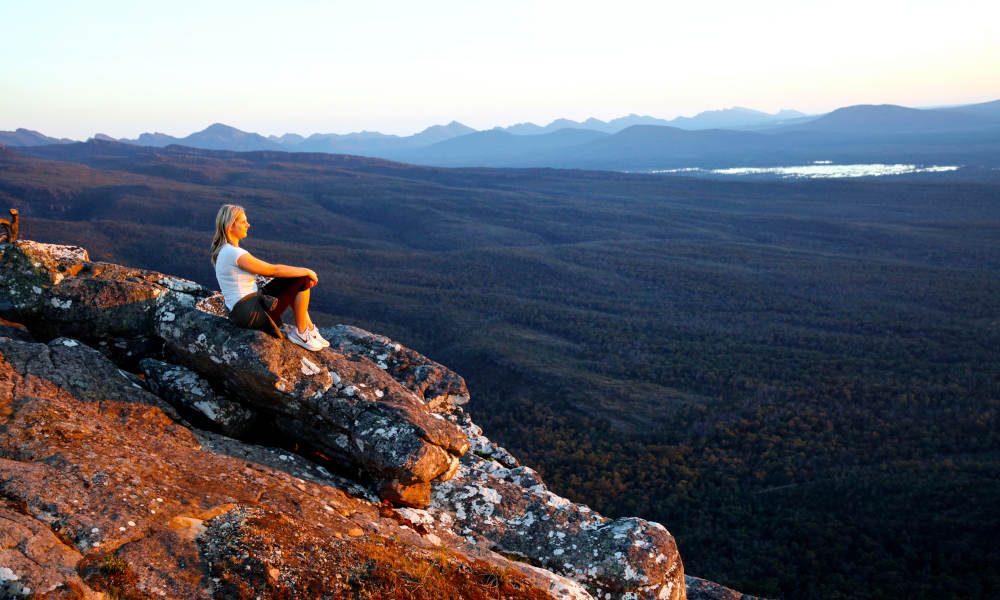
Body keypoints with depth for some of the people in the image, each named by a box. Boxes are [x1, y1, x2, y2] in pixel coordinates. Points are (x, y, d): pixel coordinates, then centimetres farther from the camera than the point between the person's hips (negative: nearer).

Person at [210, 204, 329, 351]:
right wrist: (307, 271, -2)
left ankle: (310, 329, 16)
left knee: (301, 279, 14)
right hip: (251, 314, -10)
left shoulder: (223, 250, 10)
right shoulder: (235, 254, -22)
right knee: (303, 281, -4)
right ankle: (300, 333, 8)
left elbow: (264, 269, 15)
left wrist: (303, 273, 11)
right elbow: (274, 270, -15)